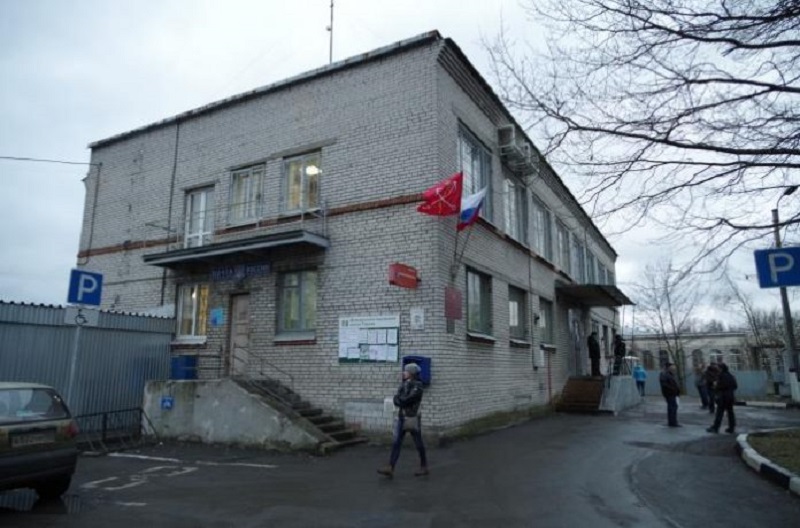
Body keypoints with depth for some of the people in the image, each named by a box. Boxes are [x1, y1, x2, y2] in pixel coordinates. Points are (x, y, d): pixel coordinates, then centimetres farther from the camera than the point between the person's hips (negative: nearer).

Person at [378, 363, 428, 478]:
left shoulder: (417, 385, -12)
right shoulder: (404, 384, 11)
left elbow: (408, 399, -23)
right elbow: (396, 399, 3)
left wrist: (400, 400, -6)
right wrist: (403, 402, -17)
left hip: (413, 418, -7)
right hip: (401, 417, 7)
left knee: (418, 444, 6)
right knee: (396, 442, -1)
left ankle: (424, 467, 21)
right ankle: (390, 468, -4)